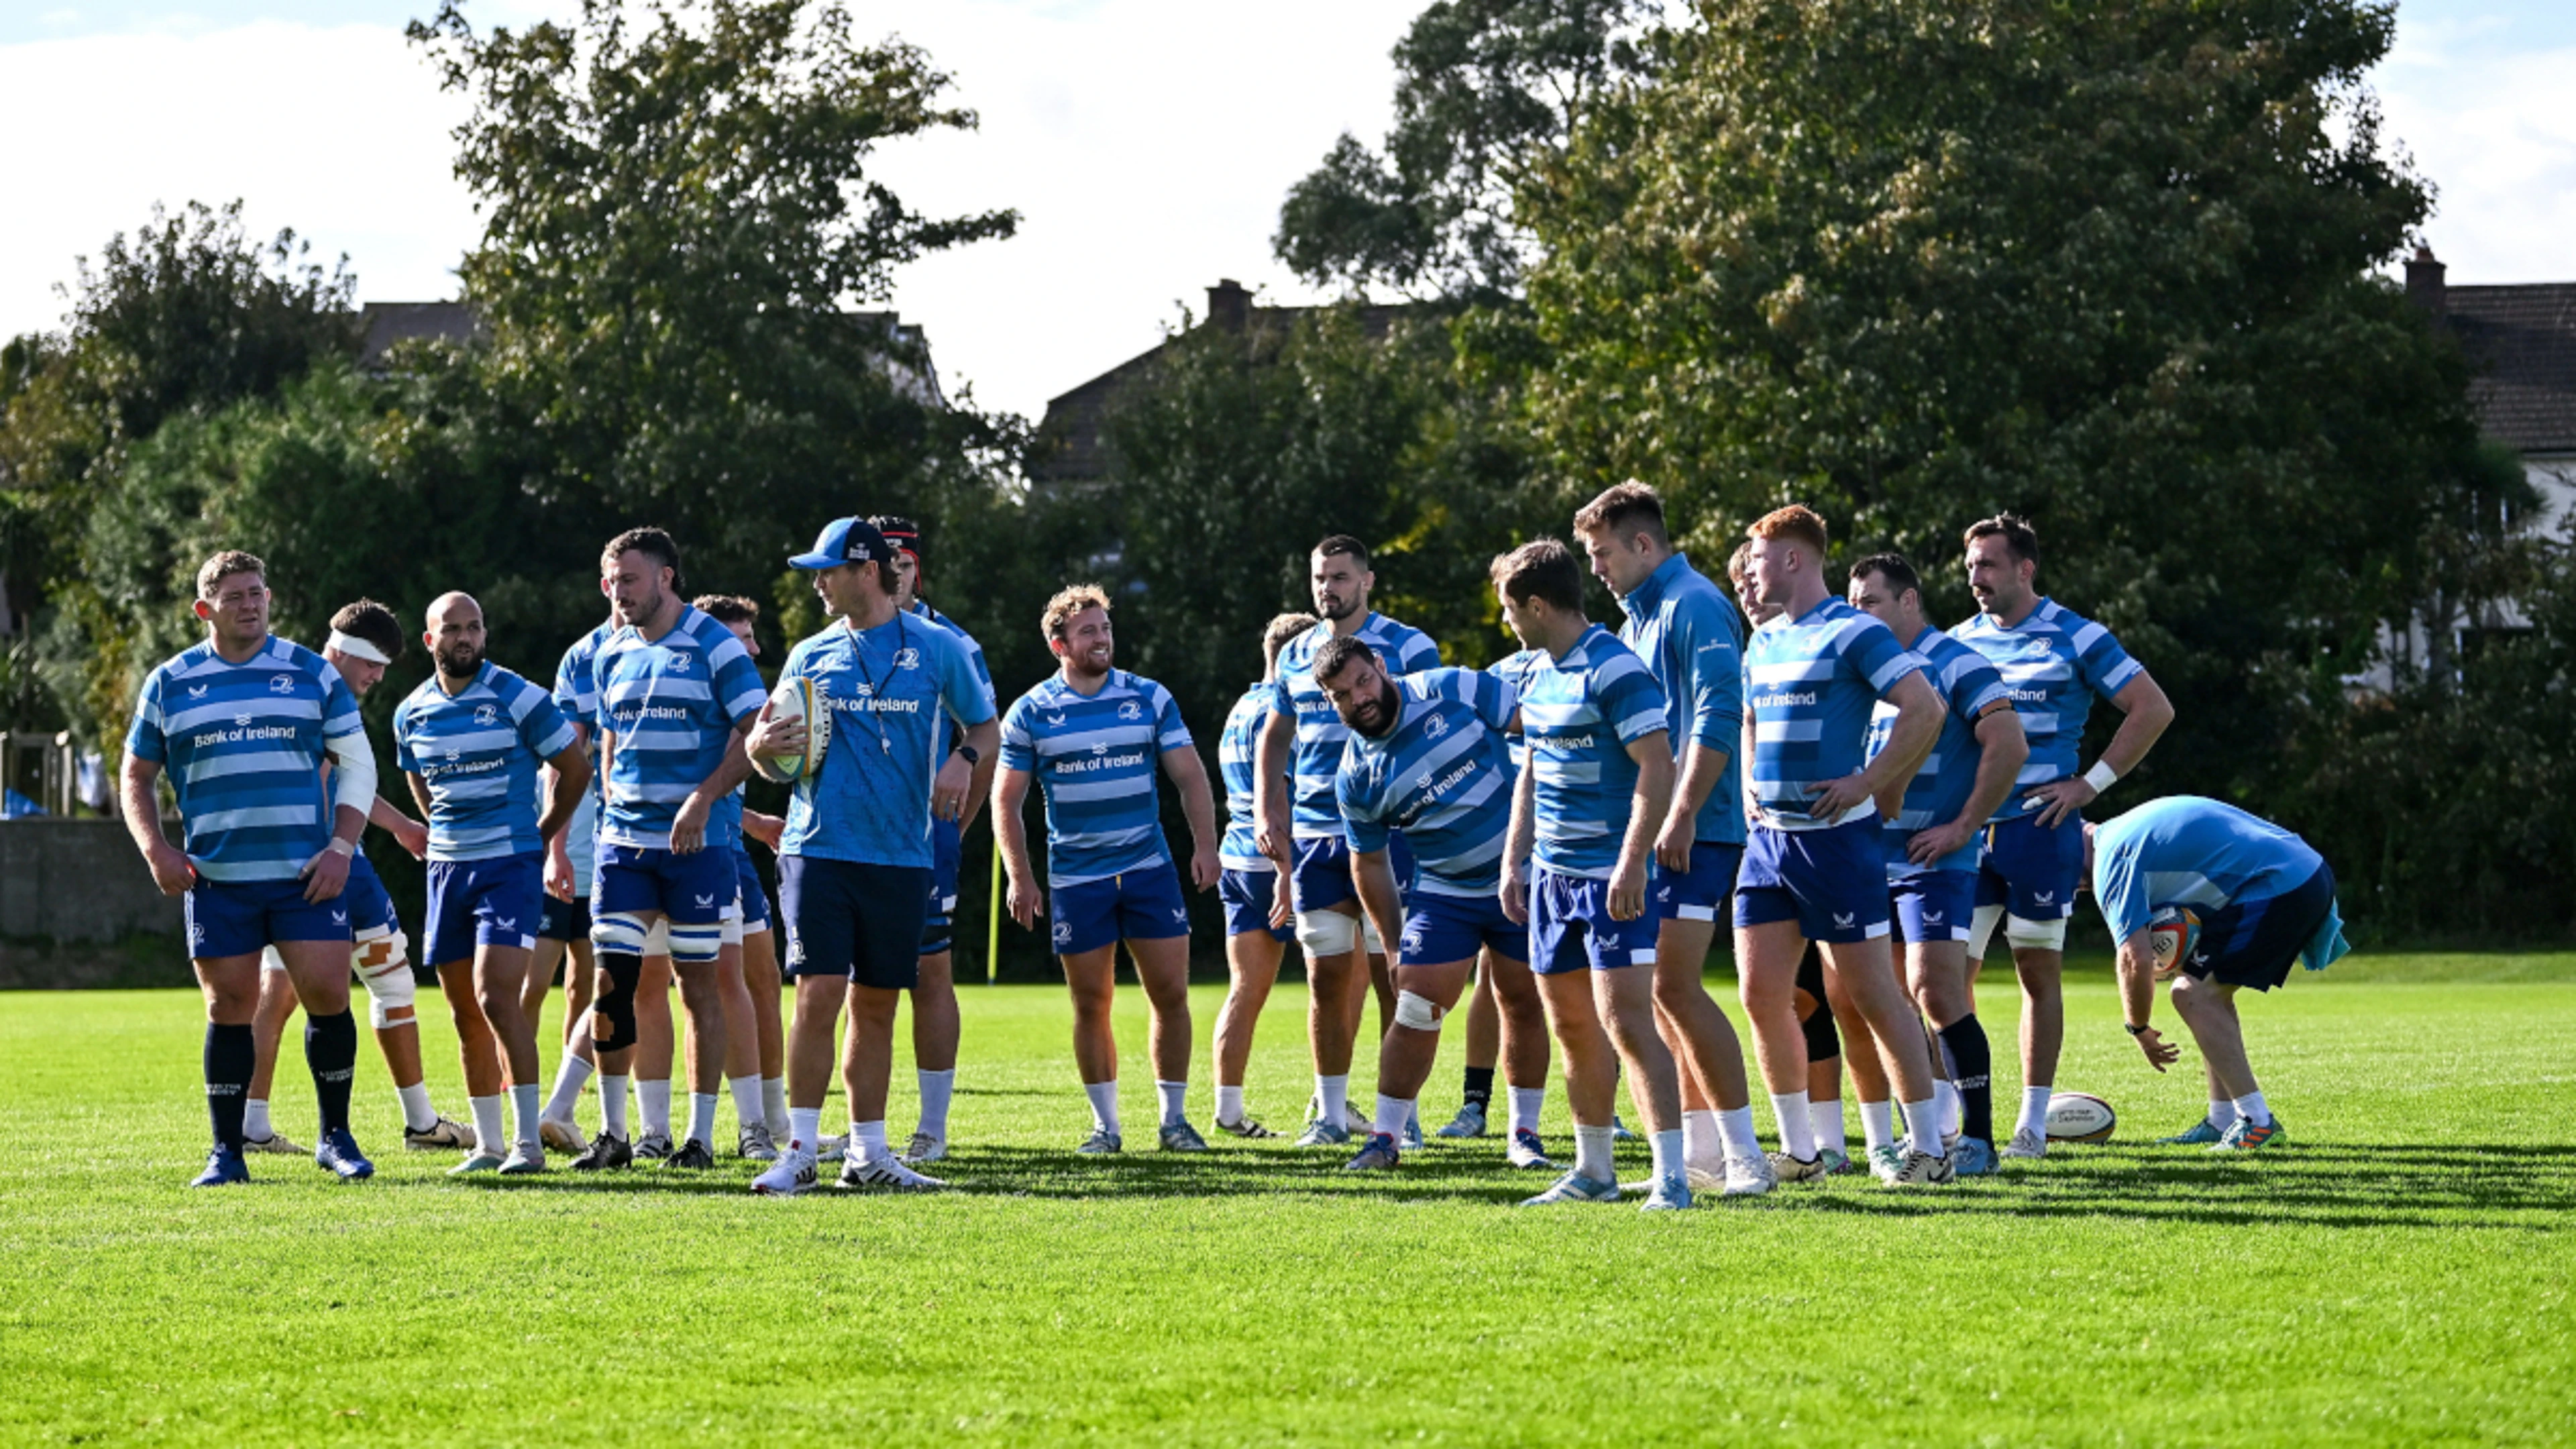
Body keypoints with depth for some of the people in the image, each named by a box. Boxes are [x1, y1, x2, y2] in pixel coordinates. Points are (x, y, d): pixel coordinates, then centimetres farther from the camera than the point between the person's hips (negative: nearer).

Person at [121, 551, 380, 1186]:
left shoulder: (313, 674, 6)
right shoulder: (169, 685, 7)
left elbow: (357, 762, 9)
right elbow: (136, 777, 14)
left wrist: (342, 847, -2)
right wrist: (156, 851, -1)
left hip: (305, 875, 0)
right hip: (215, 877, 0)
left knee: (328, 995, -7)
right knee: (229, 1009, 1)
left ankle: (336, 1136, 9)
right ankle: (226, 1153, 9)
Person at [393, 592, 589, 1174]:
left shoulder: (515, 698, -7)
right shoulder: (412, 713, 7)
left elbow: (575, 766, 1)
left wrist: (539, 837, 7)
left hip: (510, 865, -5)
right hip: (446, 868, 5)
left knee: (497, 998, -17)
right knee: (466, 1016, 7)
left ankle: (528, 1139, -13)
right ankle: (488, 1143, 14)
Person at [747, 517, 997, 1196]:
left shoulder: (938, 649, 5)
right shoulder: (810, 656, 9)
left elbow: (986, 727, 14)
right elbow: (780, 759, 14)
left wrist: (963, 760, -7)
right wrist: (762, 749, -9)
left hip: (901, 855, 0)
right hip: (819, 851, 0)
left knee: (876, 1005, 7)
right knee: (819, 994, -10)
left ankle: (867, 1152, 14)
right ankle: (801, 1150, -7)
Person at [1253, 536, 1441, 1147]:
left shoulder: (1408, 648, -2)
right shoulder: (1296, 655, 13)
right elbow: (1274, 739, 21)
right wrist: (1265, 815, 9)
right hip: (1312, 837, 5)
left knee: (1390, 972, -5)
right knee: (1326, 975, 4)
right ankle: (1331, 1113, 11)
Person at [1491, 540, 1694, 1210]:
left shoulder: (1614, 671, -15)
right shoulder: (1539, 677, 14)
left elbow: (1658, 770, -19)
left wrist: (1632, 865, -25)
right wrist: (1514, 861, 18)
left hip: (1612, 875, -9)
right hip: (1552, 876, 9)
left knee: (1626, 1022, -15)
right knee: (1572, 1028, 12)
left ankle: (1671, 1177, -16)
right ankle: (1593, 1173, 21)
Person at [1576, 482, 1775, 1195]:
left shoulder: (1694, 606, -11)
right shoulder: (1639, 616, 19)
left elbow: (1718, 718, -20)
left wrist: (1682, 813, -24)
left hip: (1693, 833, -10)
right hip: (1647, 830, 10)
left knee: (1673, 986, -14)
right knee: (1659, 990, 9)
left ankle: (1744, 1154, -10)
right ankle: (1701, 1151, 14)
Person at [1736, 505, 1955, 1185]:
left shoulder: (1854, 633, -9)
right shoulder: (1763, 643, 15)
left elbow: (1925, 709, -17)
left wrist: (1868, 783, -18)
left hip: (1835, 838, -8)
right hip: (1769, 839, 8)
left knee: (1872, 995, -4)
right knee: (1761, 995, 3)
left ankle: (1929, 1146, 3)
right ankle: (1799, 1151, 12)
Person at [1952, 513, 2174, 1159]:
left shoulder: (2074, 638, -1)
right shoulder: (1959, 643, 12)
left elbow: (2153, 708, -2)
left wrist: (2091, 783, -7)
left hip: (2039, 828, -4)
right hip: (1968, 831, 4)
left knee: (2039, 973, 2)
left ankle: (2033, 1122, 8)